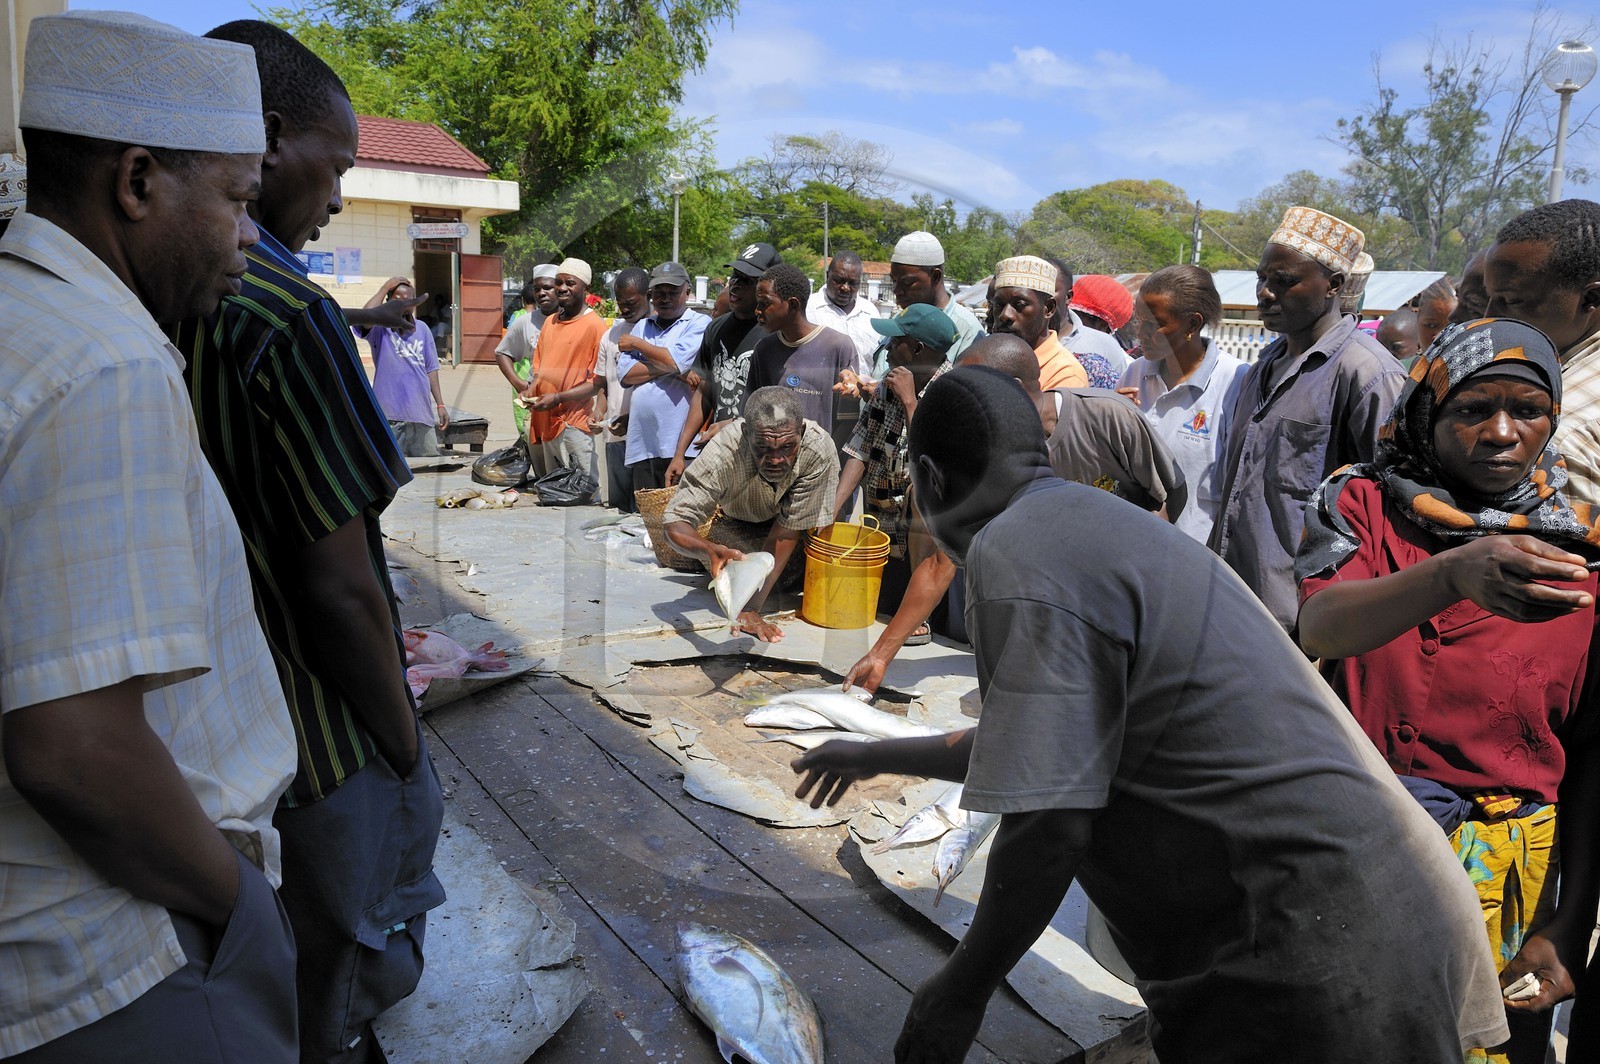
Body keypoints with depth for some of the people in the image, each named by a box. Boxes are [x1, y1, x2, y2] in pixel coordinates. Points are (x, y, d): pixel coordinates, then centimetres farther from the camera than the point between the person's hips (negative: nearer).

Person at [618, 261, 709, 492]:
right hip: (641, 445, 5)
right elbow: (625, 373, 7)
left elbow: (676, 360, -14)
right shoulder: (642, 326, 20)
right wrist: (671, 370, -7)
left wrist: (636, 344, 3)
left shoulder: (699, 324, 3)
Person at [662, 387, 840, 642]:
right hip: (737, 517, 0)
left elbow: (788, 530, -33)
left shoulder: (819, 450, -41)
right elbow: (674, 520, -38)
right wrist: (711, 551, -62)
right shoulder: (723, 454, -40)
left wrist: (751, 608, -36)